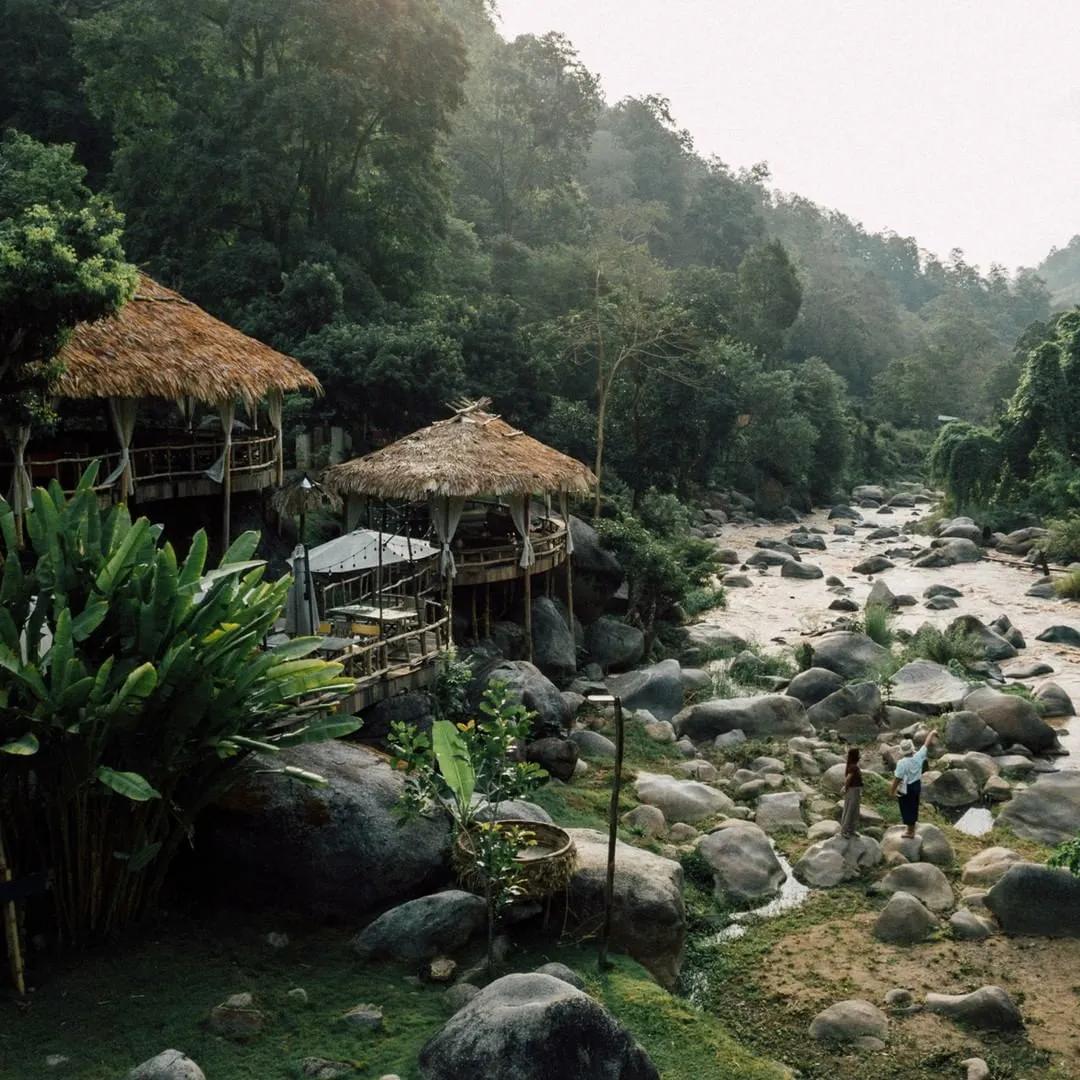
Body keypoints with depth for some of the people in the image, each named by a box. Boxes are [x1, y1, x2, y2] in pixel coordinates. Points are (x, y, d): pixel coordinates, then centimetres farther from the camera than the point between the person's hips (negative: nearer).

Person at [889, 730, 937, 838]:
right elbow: (926, 744, 0)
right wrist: (932, 734, 15)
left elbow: (897, 778, -22)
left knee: (906, 808, 9)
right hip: (917, 786, 6)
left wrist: (892, 790, -10)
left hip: (905, 789, -6)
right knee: (914, 807, 20)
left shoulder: (902, 763, -27)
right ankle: (911, 827, 36)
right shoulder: (918, 756, -15)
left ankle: (910, 831, 18)